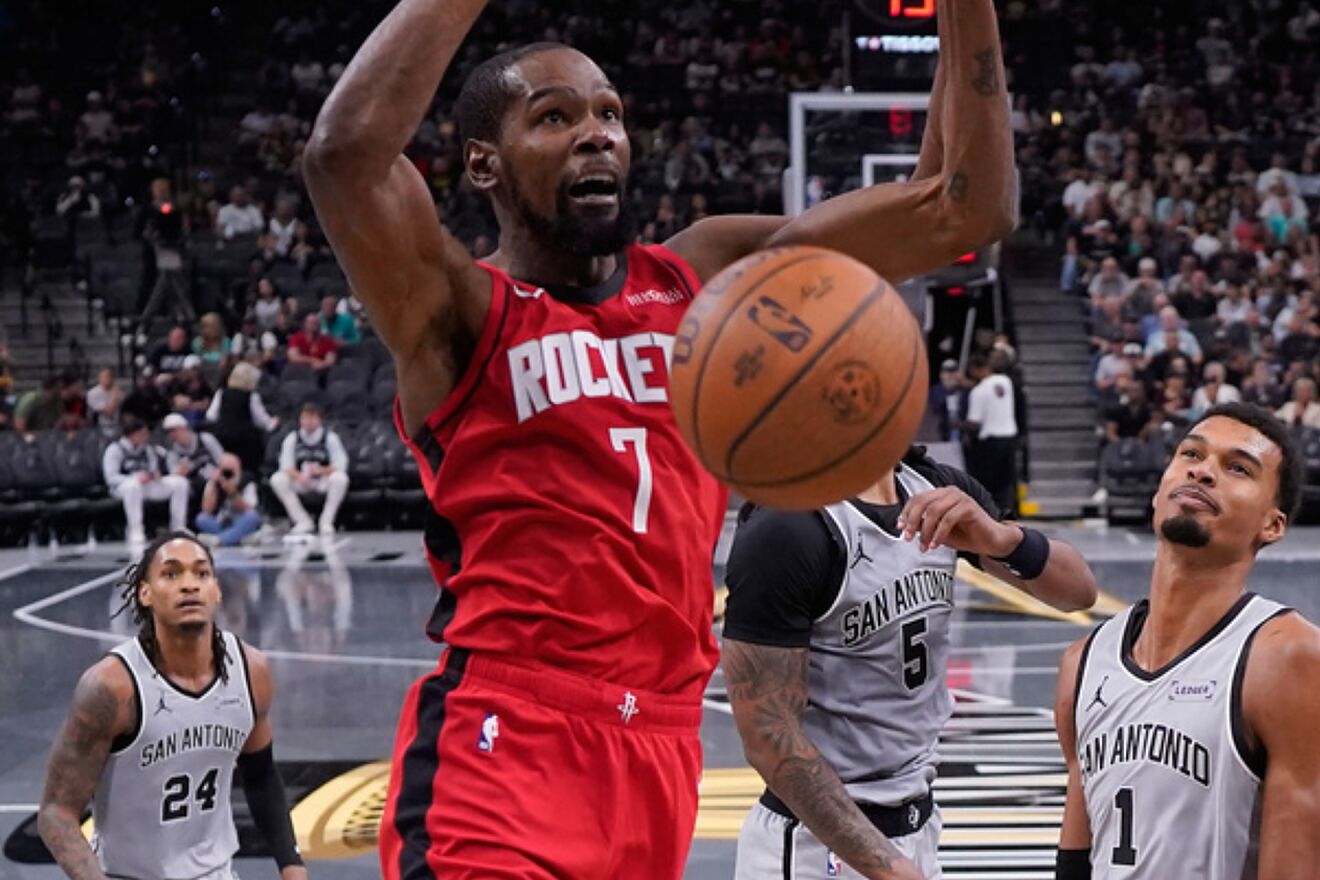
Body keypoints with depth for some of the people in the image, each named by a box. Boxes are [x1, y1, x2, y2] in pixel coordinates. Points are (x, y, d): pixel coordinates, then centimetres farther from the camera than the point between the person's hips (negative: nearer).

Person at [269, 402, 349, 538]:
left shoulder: (330, 437, -9)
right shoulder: (292, 438, -4)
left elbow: (340, 466, -15)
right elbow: (286, 466, -11)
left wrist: (322, 470, -33)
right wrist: (298, 476, -33)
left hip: (324, 482, -2)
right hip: (301, 482, 2)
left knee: (340, 478, -34)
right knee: (277, 479, -25)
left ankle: (326, 521, -19)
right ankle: (303, 522, -19)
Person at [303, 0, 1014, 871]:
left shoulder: (709, 277, 10)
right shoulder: (458, 311, -4)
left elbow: (966, 207, 7)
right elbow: (346, 152, -25)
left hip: (662, 750, 6)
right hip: (504, 746, -6)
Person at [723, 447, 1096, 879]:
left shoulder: (939, 489, 3)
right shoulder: (784, 529, -19)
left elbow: (1078, 590, 2)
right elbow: (768, 736, -20)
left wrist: (1003, 539, -19)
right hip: (821, 840, -7)